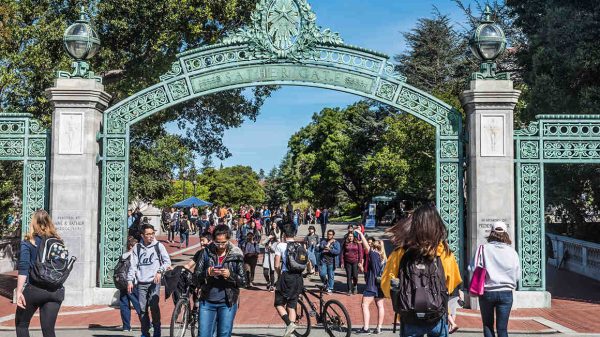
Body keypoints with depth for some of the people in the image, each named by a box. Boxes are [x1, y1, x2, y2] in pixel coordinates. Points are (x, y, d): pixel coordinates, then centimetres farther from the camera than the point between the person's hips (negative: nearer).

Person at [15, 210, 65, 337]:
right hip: (56, 291, 3)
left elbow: (23, 268, -11)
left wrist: (19, 291, -13)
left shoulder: (28, 242, -1)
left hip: (34, 289, -3)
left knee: (21, 324, 18)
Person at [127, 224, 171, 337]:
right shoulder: (137, 247, 7)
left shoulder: (158, 246, 2)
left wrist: (160, 271, -11)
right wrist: (130, 280, 2)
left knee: (154, 305, -16)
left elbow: (167, 261, 4)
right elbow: (133, 265, 8)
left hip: (154, 282, -2)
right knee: (142, 309, 2)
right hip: (141, 283, 2)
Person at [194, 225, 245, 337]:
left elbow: (243, 281, -2)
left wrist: (230, 275, -21)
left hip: (227, 303, -1)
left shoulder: (236, 255, -4)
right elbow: (196, 275, 1)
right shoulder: (207, 252, 0)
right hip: (207, 302, 1)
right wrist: (207, 273, -20)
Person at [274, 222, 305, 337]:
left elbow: (276, 265, -5)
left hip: (286, 277, -5)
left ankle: (289, 323, -15)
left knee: (279, 304, 7)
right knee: (292, 306, 12)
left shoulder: (281, 246, -5)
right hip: (298, 278, 5)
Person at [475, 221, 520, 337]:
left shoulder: (484, 248, -6)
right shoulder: (512, 251, -2)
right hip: (506, 293, 1)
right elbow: (517, 275, 2)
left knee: (487, 326, 15)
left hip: (487, 293, -1)